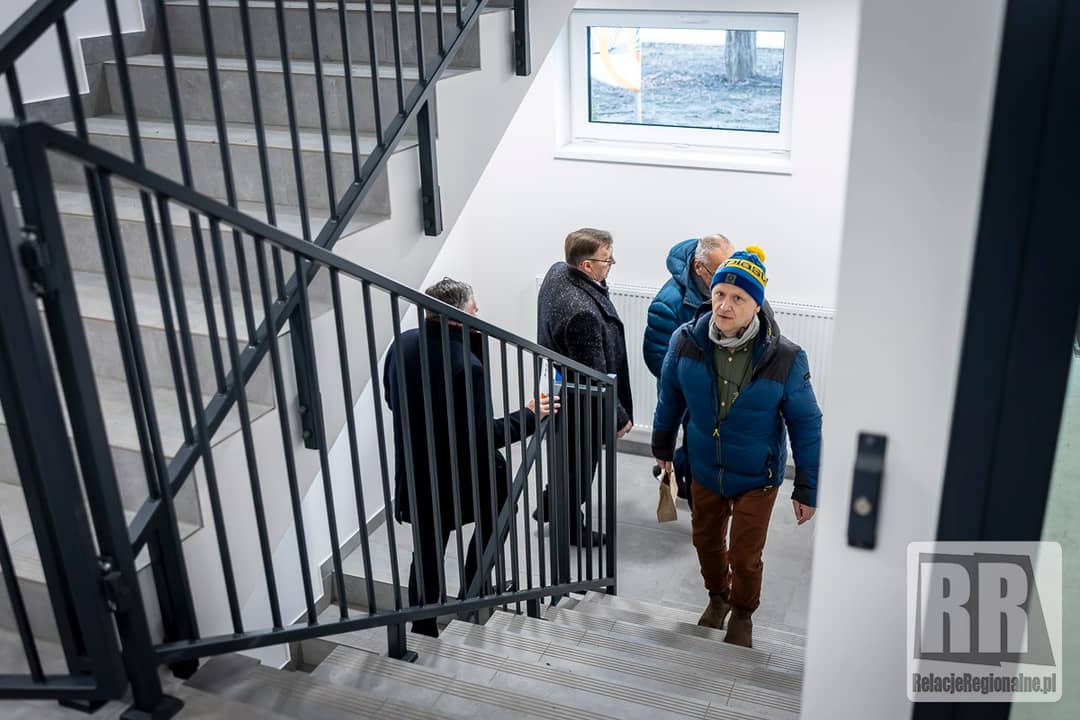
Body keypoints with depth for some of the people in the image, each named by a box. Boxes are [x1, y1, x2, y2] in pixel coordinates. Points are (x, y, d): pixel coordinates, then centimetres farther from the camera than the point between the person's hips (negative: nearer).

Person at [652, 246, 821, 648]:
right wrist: (663, 446, 14)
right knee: (706, 541, 22)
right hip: (705, 471, 3)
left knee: (745, 556, 9)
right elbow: (670, 398, 1)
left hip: (757, 479, -3)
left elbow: (806, 425, -13)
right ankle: (717, 596, 53)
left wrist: (807, 490, -9)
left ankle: (742, 615, 41)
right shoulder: (686, 342, -18)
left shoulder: (785, 358, -24)